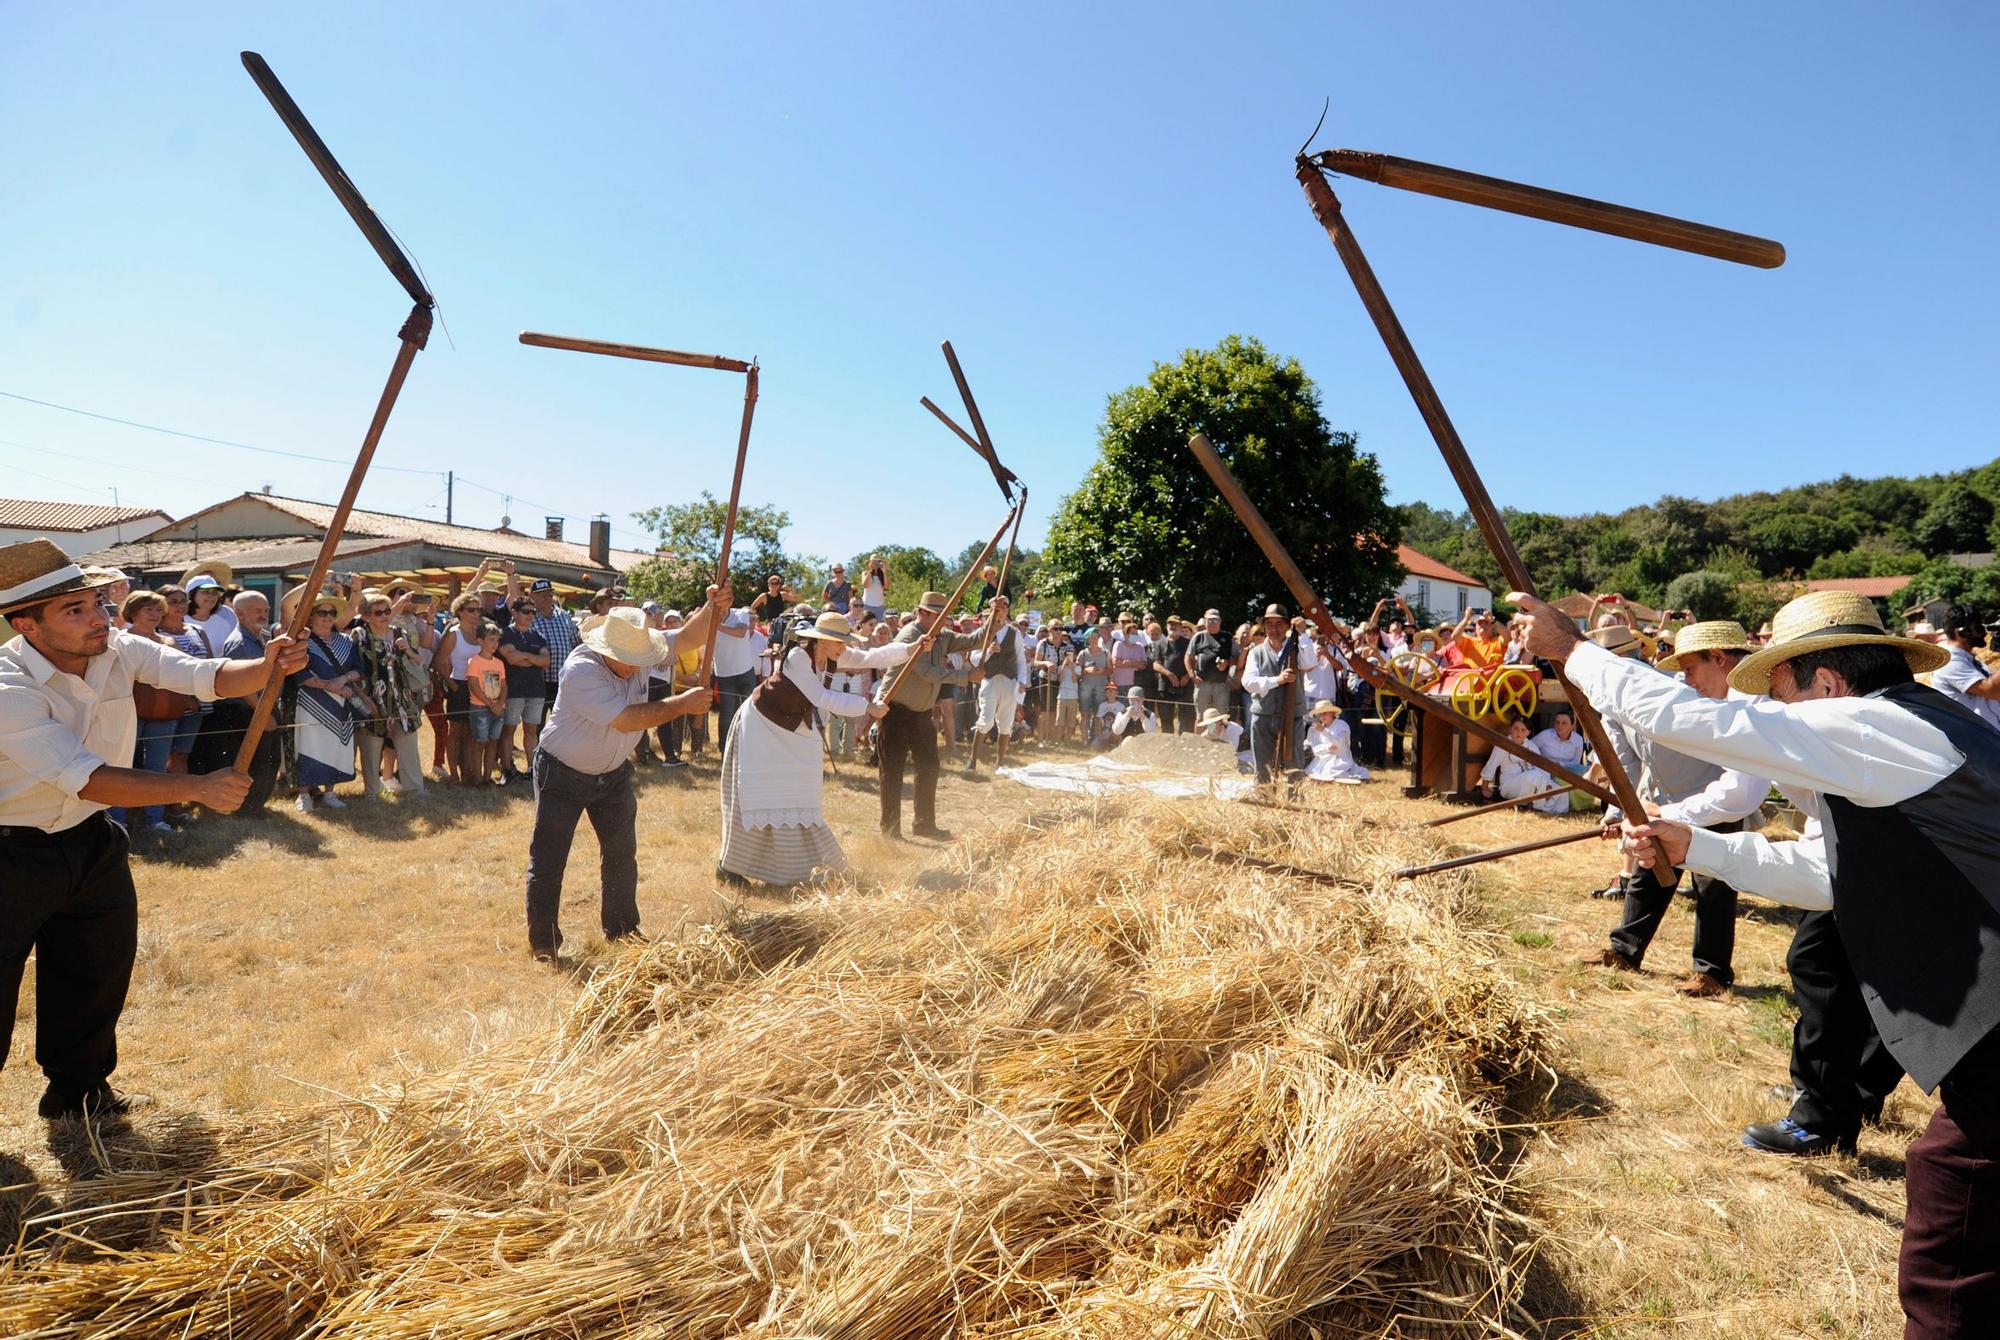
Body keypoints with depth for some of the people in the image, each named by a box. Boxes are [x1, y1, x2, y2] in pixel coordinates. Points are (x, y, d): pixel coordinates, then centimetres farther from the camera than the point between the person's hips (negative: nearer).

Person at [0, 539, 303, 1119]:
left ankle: (77, 1088, 36)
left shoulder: (119, 649, -12)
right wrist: (199, 787, -43)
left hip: (89, 839, 6)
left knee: (101, 970, 15)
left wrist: (267, 667, -39)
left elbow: (210, 678, -18)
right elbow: (90, 781, -36)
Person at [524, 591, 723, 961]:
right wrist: (683, 704, -34)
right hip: (563, 774, -6)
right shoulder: (580, 671, -31)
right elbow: (627, 719, -37)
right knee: (548, 860, 1)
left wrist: (713, 608, -33)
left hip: (613, 774, 6)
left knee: (622, 853, 14)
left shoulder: (639, 652, -12)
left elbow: (689, 635, -13)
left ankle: (621, 930, 29)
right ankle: (543, 943, 15)